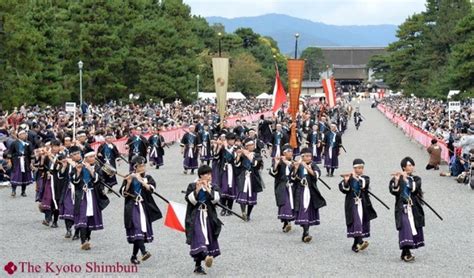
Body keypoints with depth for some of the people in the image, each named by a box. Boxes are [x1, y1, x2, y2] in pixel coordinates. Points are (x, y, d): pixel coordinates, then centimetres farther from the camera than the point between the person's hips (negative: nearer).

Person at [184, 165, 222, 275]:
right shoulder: (192, 186, 2)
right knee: (199, 236, -23)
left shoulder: (213, 187, 8)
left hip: (209, 217, 3)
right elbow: (190, 200, -11)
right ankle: (205, 256, -44)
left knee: (208, 239, 5)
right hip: (195, 217, -3)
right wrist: (197, 190, -22)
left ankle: (198, 266, 15)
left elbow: (215, 199, -10)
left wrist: (208, 189, -19)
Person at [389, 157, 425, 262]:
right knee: (405, 228, -17)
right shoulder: (396, 179, 4)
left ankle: (405, 252, 13)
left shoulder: (416, 179, 10)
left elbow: (413, 188, -10)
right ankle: (407, 253, -22)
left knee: (415, 230, 3)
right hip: (402, 208, -4)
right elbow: (393, 191, -12)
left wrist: (406, 178, -18)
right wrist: (396, 180, -23)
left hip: (414, 208, 4)